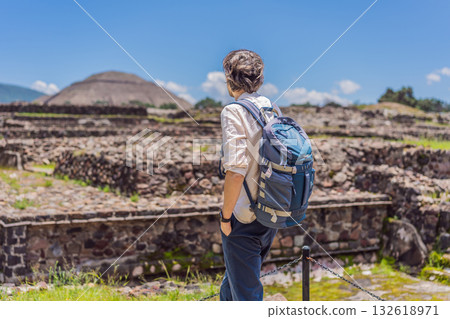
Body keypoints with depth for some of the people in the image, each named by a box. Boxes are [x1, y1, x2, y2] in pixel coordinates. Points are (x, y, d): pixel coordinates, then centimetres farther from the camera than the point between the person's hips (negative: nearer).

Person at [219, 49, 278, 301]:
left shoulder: (234, 112, -14)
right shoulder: (272, 109, 7)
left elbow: (236, 170, -22)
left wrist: (226, 215, -11)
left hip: (244, 218, -7)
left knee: (246, 294, 5)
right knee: (231, 285, 25)